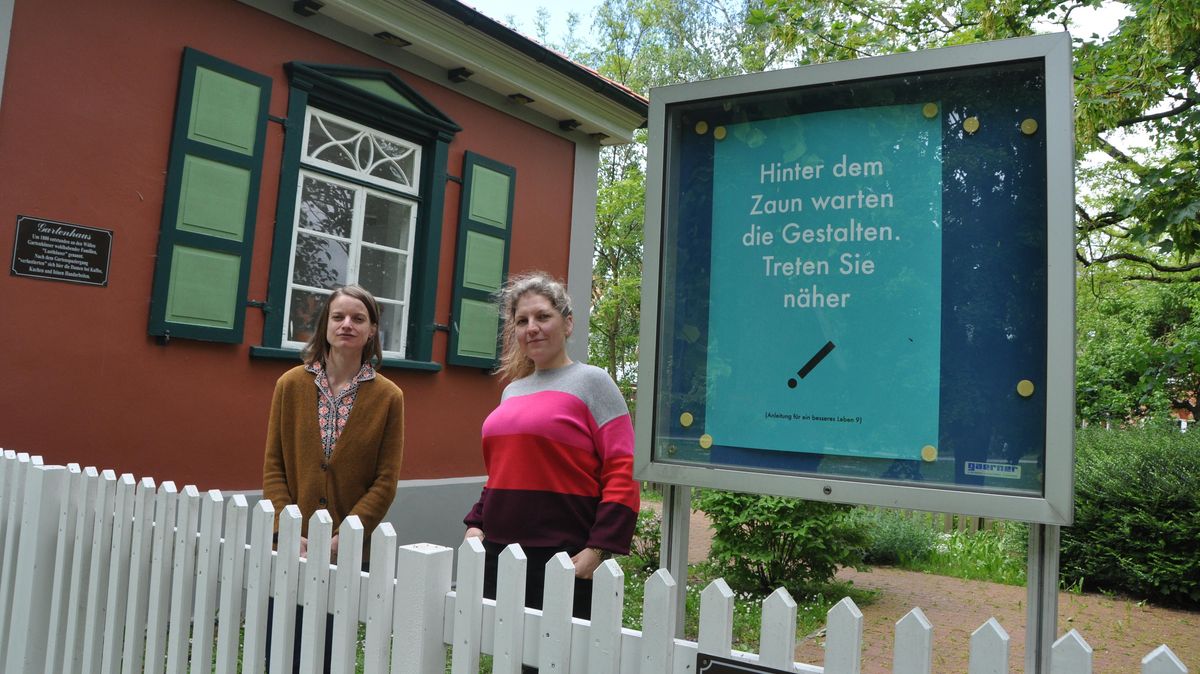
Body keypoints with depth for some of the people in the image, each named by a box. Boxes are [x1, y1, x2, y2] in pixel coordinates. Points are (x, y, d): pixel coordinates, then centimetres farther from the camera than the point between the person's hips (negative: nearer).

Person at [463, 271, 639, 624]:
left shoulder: (591, 382, -3)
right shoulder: (512, 390, 17)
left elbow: (623, 473, -10)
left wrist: (600, 547, -16)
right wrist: (475, 523, 12)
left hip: (565, 558, -6)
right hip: (499, 551, 6)